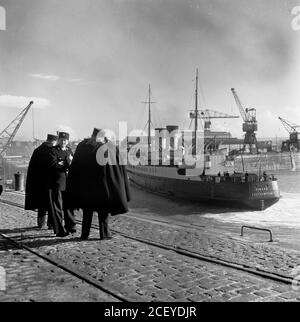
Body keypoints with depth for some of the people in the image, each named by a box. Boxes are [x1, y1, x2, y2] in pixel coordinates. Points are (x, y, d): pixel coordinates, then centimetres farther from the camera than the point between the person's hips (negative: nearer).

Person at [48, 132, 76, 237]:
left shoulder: (69, 150, 16)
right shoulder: (53, 151, -2)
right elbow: (53, 164, -15)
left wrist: (62, 163, -6)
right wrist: (67, 164, -8)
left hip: (68, 182, 5)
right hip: (57, 182, -5)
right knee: (58, 207, 0)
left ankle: (70, 227, 23)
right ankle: (60, 230, 7)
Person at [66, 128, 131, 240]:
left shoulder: (82, 146, 1)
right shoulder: (110, 147, -5)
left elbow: (75, 166, 4)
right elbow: (119, 165, -1)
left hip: (86, 184, 2)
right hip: (102, 183, -2)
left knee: (87, 210, 13)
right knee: (103, 209, 9)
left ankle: (85, 234, 14)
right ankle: (104, 233, 10)